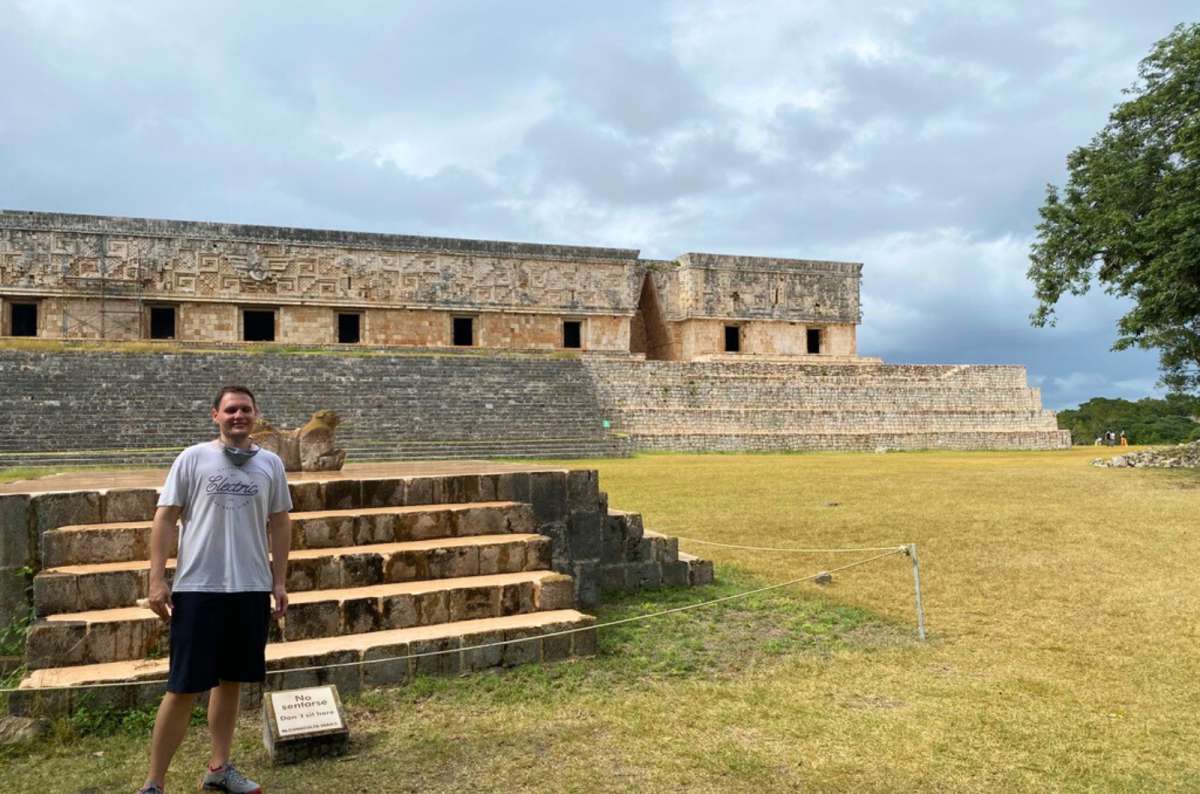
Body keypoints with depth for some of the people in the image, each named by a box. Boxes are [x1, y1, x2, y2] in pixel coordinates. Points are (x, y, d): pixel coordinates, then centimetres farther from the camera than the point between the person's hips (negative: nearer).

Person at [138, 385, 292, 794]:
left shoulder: (270, 463, 6)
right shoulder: (193, 459, -2)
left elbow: (279, 524, 11)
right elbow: (165, 518, -2)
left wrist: (279, 581, 8)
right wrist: (157, 580, -8)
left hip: (251, 589, 3)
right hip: (198, 589, -3)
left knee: (231, 681, 13)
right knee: (183, 688, 1)